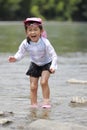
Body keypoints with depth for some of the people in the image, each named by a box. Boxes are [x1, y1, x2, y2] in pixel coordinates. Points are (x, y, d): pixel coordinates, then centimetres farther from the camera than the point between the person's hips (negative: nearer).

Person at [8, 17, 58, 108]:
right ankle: (34, 104, 12)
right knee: (33, 86, 0)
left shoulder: (45, 42, -30)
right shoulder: (25, 43, -22)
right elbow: (20, 53, -8)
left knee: (44, 82, -20)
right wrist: (15, 58, -30)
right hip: (34, 65, 3)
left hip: (46, 64, -3)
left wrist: (53, 66, -39)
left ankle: (46, 101, -5)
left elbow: (53, 55, -26)